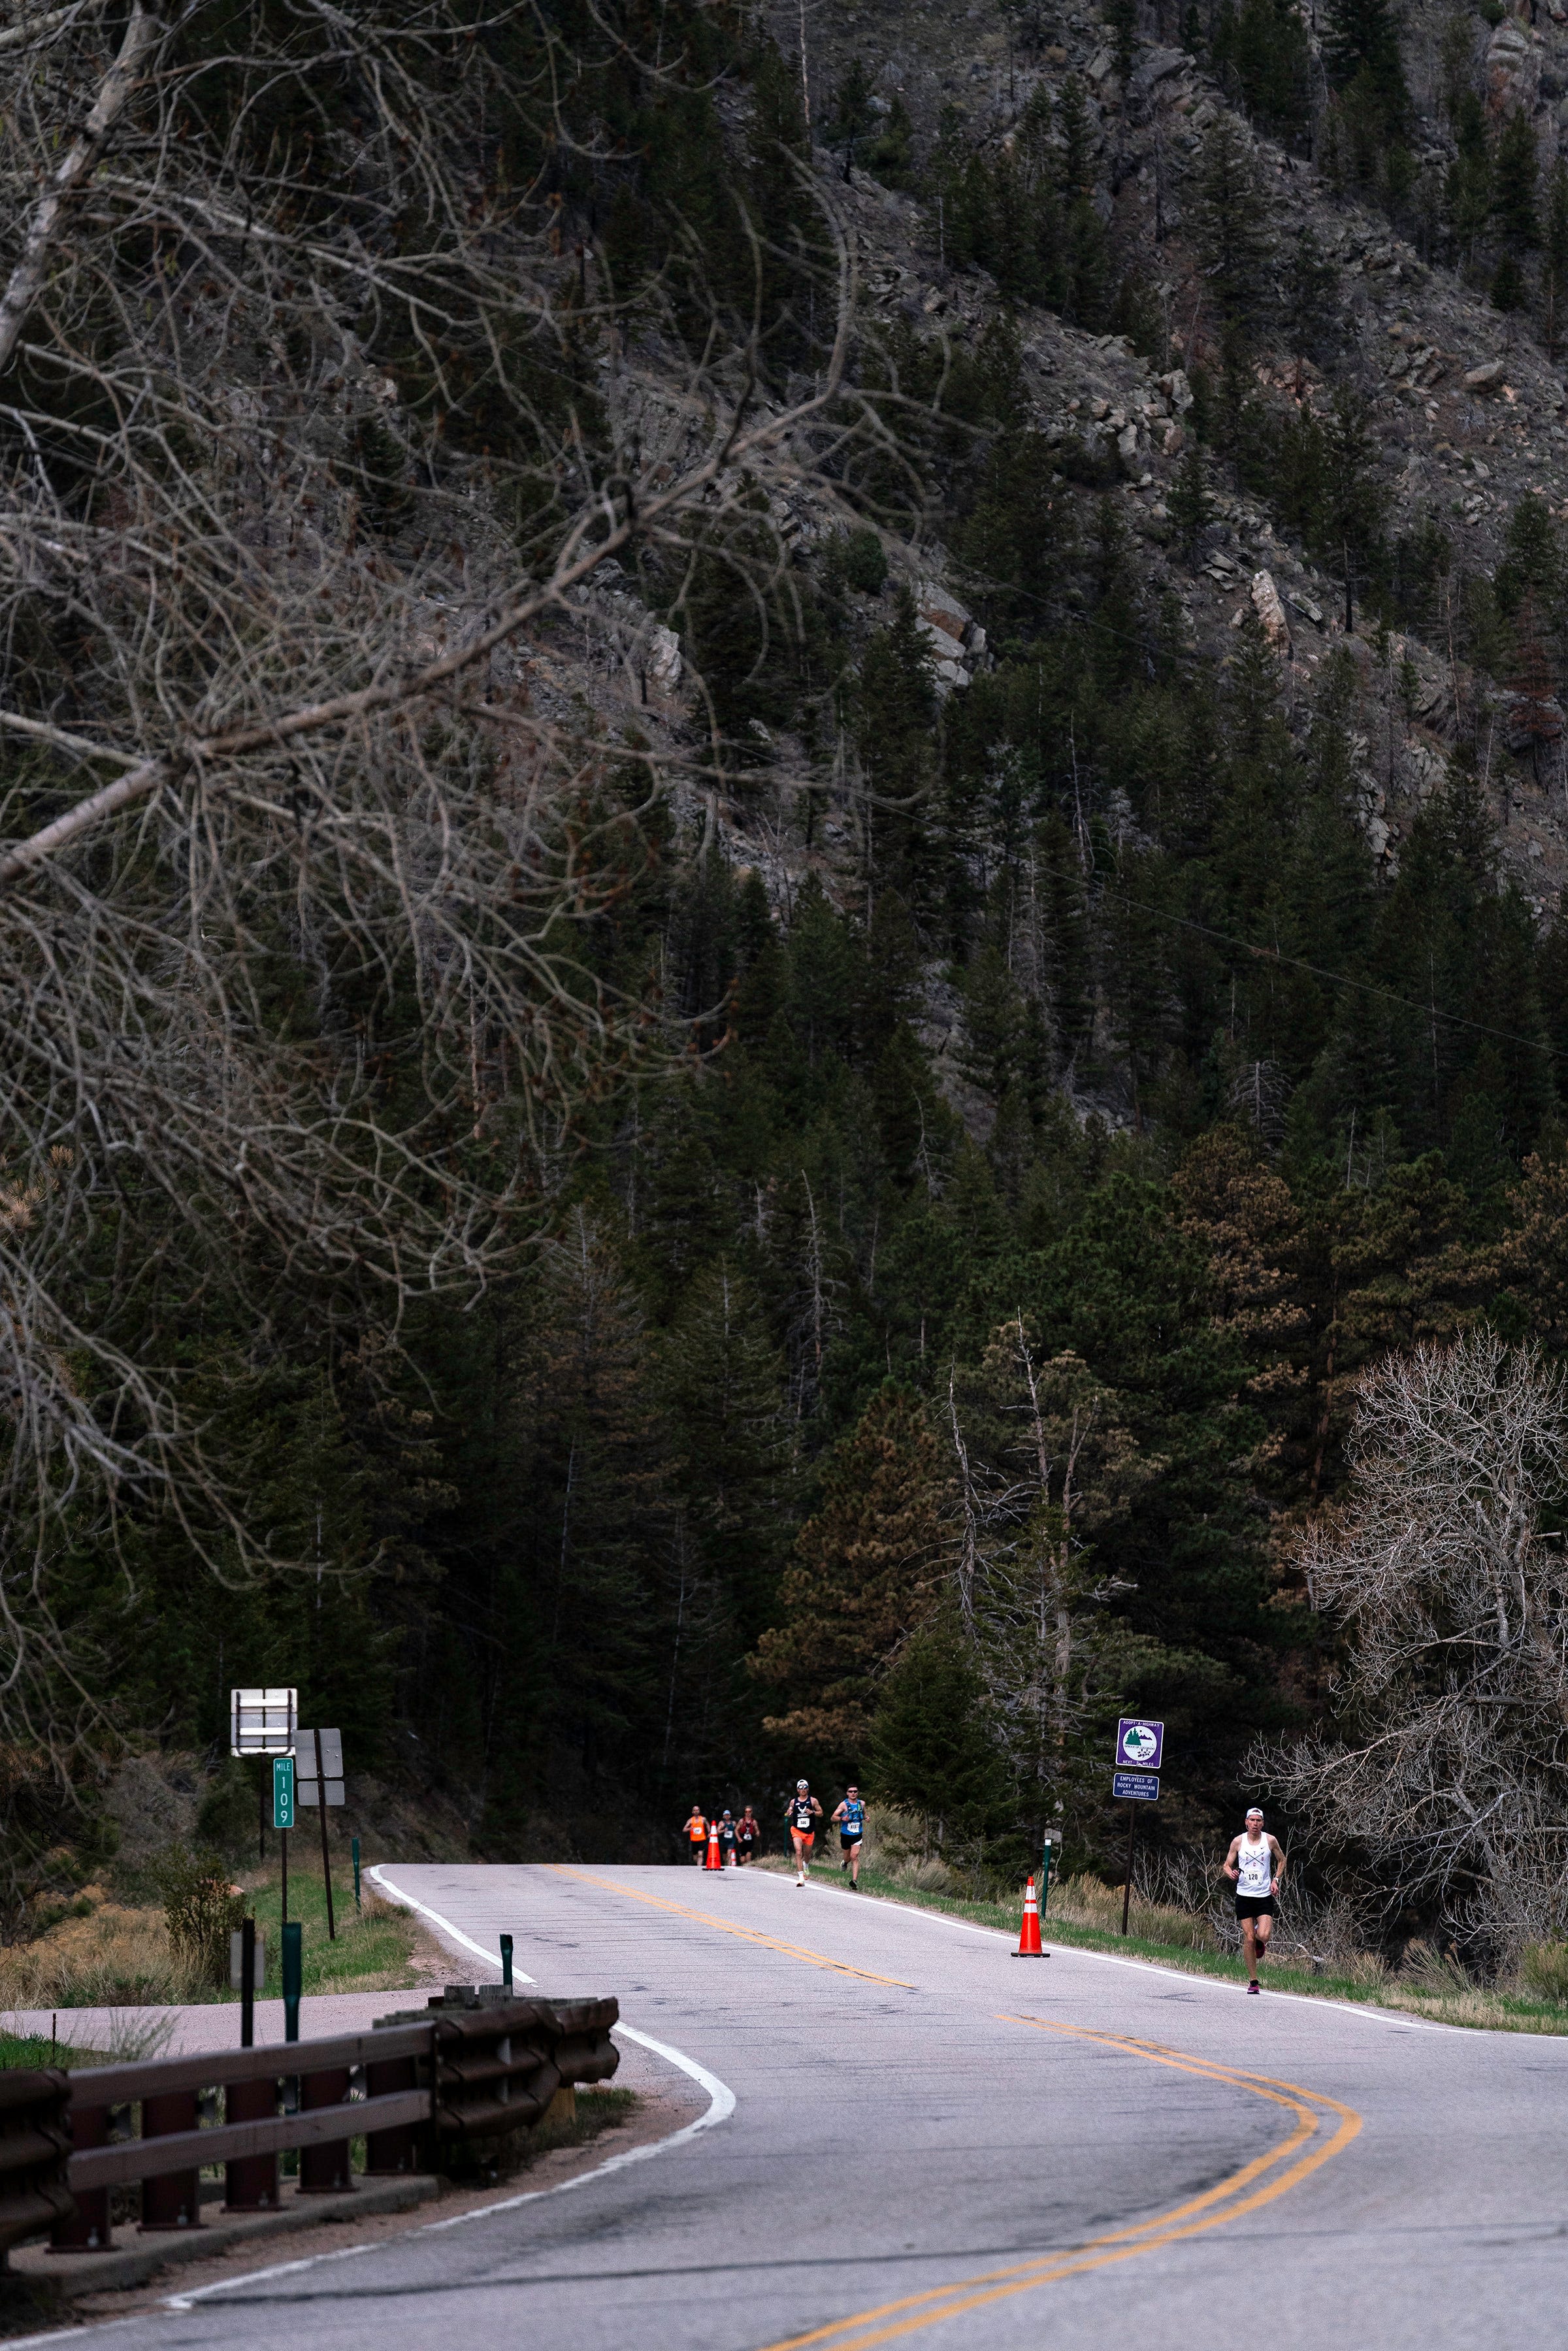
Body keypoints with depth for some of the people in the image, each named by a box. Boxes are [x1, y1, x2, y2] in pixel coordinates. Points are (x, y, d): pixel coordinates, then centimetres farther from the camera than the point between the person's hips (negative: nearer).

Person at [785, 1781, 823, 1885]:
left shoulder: (813, 1801, 2)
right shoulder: (793, 1802, 6)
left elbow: (821, 1813, 5)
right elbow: (787, 1815, 16)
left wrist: (813, 1812, -15)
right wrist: (789, 1813, -8)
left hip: (810, 1832, 1)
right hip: (797, 1830, -1)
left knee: (807, 1853, 15)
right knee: (798, 1852, -19)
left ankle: (806, 1866, 52)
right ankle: (800, 1877, -24)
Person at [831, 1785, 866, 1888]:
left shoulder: (862, 1804, 4)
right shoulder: (844, 1805, -7)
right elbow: (833, 1817, -7)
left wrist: (866, 1818, 2)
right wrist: (842, 1818, -26)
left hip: (857, 1835, 1)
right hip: (846, 1835, -1)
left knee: (854, 1857, -13)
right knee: (848, 1857, 12)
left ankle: (854, 1880, -16)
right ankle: (844, 1862, 50)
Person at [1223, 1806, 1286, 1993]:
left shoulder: (1270, 1841, 1)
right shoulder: (1238, 1841, 1)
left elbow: (1281, 1860, 17)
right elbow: (1227, 1865, 7)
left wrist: (1276, 1880, 4)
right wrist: (1231, 1873, -17)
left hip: (1265, 1896, 0)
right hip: (1244, 1895, 0)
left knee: (1264, 1936, -17)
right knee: (1249, 1939, -2)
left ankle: (1259, 1941, 22)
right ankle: (1253, 1981, 7)